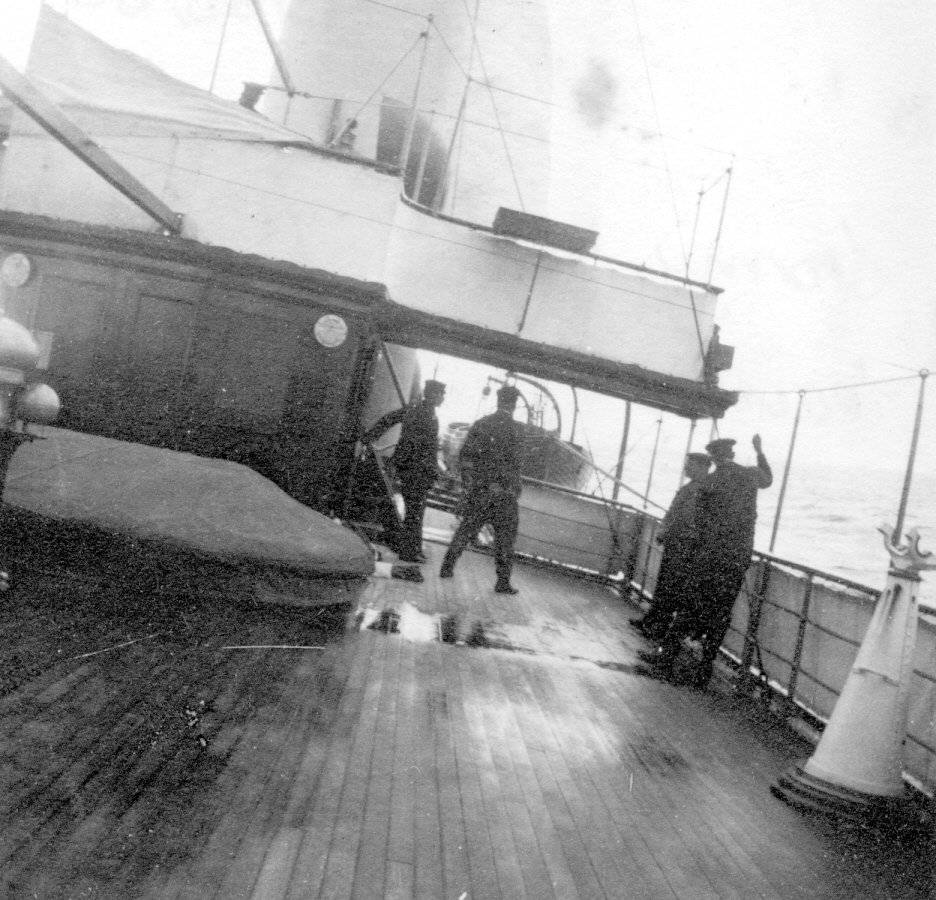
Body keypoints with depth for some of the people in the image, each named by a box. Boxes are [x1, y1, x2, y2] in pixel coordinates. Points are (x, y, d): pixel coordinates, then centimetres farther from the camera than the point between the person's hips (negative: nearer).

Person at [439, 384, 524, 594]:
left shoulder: (480, 424, 5)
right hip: (503, 491, -4)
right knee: (505, 537, 5)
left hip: (478, 489, 4)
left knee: (465, 529, 16)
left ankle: (447, 567, 18)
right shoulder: (516, 428, -9)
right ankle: (503, 581, 7)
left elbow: (465, 456, 6)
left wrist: (469, 483, 13)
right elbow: (516, 461, -14)